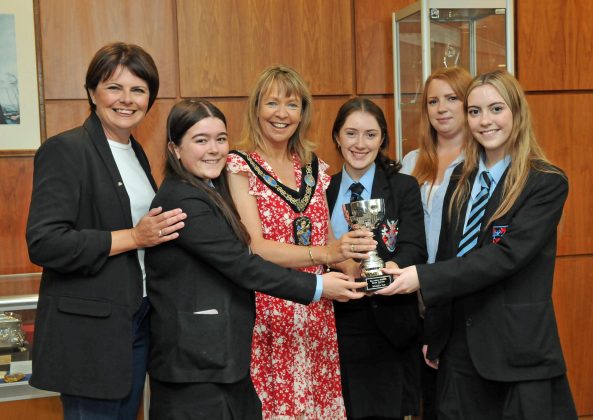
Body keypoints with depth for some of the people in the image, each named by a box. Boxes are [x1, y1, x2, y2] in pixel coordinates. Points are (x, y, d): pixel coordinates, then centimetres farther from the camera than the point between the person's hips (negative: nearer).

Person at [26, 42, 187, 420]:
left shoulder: (135, 152, 12)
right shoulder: (66, 150, -13)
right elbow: (44, 243, -21)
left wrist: (161, 230, 5)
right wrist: (134, 237, -20)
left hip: (139, 318, 8)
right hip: (90, 329, -8)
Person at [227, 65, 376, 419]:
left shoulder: (315, 167, 9)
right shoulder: (240, 166, -6)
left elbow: (326, 239, 13)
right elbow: (254, 247, -15)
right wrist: (325, 253, -27)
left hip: (316, 314, 5)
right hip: (266, 313, -5)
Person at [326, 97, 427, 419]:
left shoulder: (404, 188, -1)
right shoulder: (324, 191, 7)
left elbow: (413, 248, -13)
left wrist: (391, 268, -33)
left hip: (390, 327, -2)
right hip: (337, 327, 3)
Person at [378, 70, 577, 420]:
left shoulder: (548, 183, -8)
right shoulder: (461, 181, 10)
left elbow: (506, 255, -19)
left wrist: (423, 277, -24)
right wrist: (433, 333, 12)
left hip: (519, 350, -5)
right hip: (458, 349, 5)